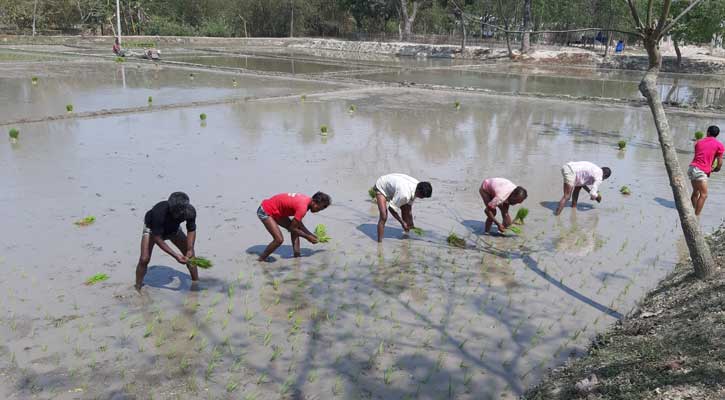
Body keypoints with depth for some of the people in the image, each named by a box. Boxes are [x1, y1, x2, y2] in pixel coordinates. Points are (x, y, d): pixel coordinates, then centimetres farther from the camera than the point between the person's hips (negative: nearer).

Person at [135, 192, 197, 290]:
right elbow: (157, 238, -34)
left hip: (173, 229, 4)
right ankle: (137, 288, 1)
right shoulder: (159, 212, -44)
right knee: (144, 259, -18)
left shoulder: (190, 211, -34)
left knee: (190, 256, -4)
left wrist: (190, 250, -31)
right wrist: (175, 255, -37)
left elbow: (191, 230, -16)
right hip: (152, 229, -3)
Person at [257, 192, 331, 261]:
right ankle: (261, 259, 2)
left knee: (296, 229, 5)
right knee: (279, 239, -16)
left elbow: (298, 222, 11)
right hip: (265, 212, -10)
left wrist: (311, 234, 7)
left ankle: (297, 257, 9)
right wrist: (307, 237, -8)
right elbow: (292, 228, -19)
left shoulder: (306, 200, 0)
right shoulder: (303, 207, -29)